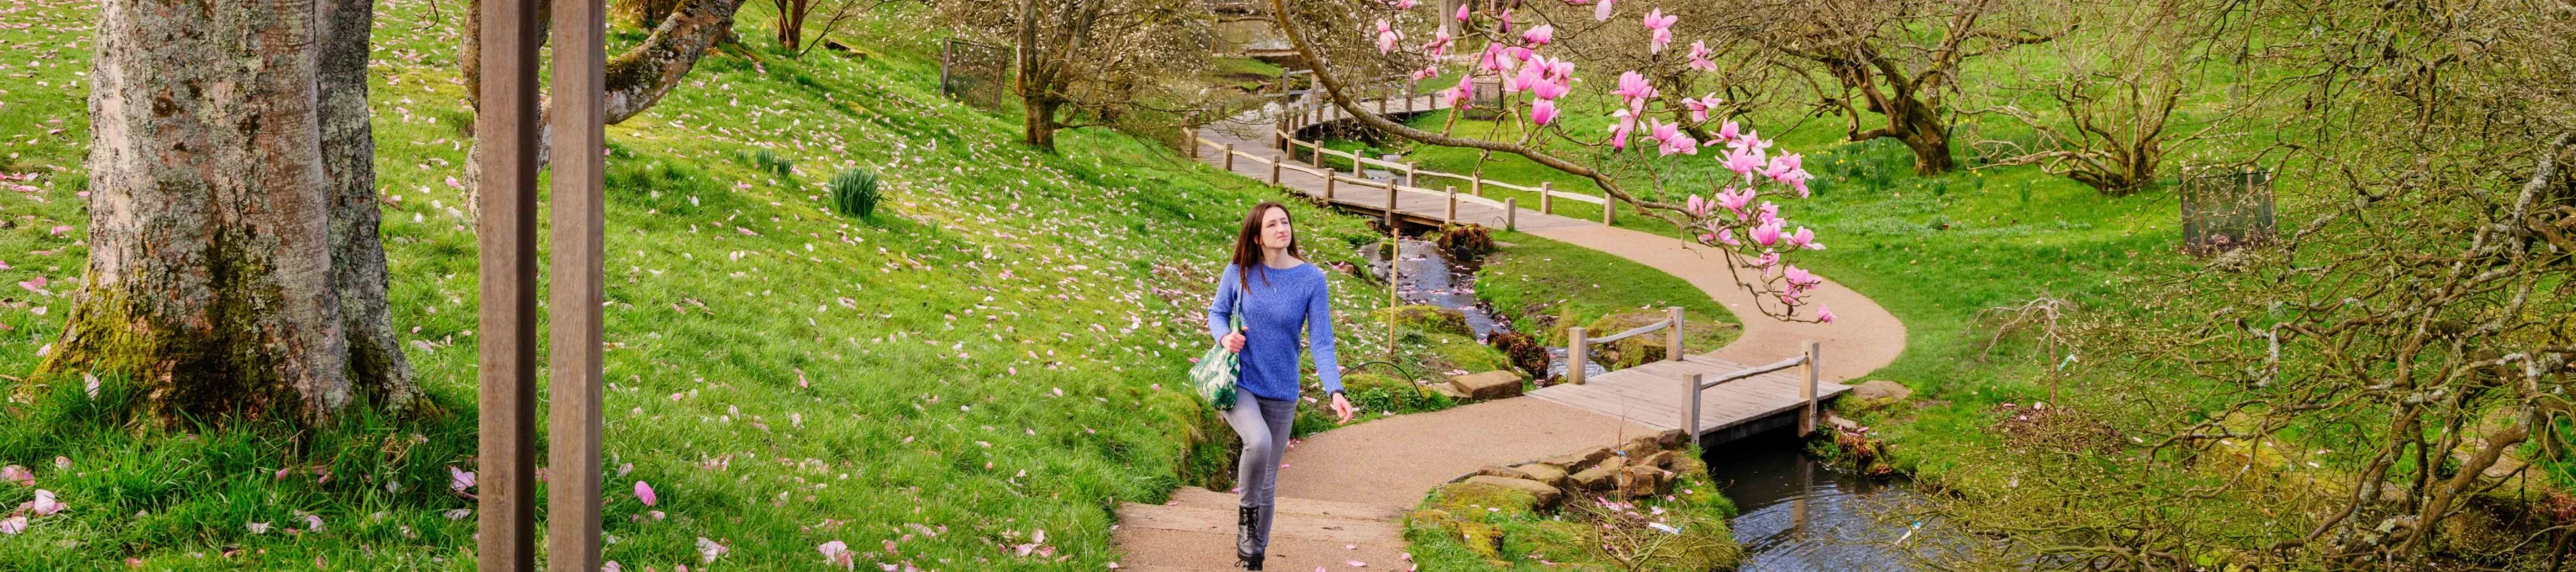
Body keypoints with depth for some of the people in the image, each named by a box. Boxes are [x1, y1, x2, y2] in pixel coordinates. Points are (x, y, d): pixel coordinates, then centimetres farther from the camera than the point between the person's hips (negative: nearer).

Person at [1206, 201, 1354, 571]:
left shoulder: (1311, 280, -9)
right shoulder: (1239, 272, -8)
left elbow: (1321, 342, -11)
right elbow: (1216, 313, 7)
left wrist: (1335, 392, -24)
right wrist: (1224, 337, -17)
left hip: (1280, 392, 2)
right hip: (1237, 383, -2)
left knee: (1267, 482, 12)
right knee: (1259, 441, -32)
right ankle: (1247, 511, -5)